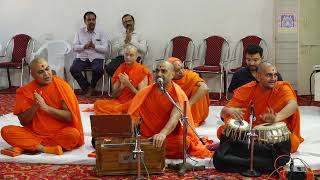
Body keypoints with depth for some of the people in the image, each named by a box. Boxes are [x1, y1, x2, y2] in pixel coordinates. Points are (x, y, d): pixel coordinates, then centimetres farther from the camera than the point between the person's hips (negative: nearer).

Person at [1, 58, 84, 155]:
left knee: (73, 134, -34)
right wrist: (35, 106, -17)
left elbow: (70, 117, -12)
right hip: (34, 133, 2)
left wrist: (46, 108, -20)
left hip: (59, 134, -2)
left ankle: (29, 146, -20)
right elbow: (23, 121, -1)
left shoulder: (62, 86, -6)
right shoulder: (26, 90, 0)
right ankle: (45, 148, -23)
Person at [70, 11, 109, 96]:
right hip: (82, 57, 2)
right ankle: (87, 87, -6)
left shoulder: (101, 33, 9)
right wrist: (84, 46, -15)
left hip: (97, 58, -1)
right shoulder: (80, 32, 13)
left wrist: (94, 46, -18)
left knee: (98, 70, -34)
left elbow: (105, 49, -2)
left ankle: (91, 87, -3)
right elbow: (75, 47, 5)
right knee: (73, 69, -28)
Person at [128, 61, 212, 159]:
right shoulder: (146, 92, 4)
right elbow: (133, 116, -1)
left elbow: (175, 117, -24)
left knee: (181, 143, -32)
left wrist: (163, 134, -42)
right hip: (148, 136, 4)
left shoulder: (178, 94, -7)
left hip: (172, 135, -3)